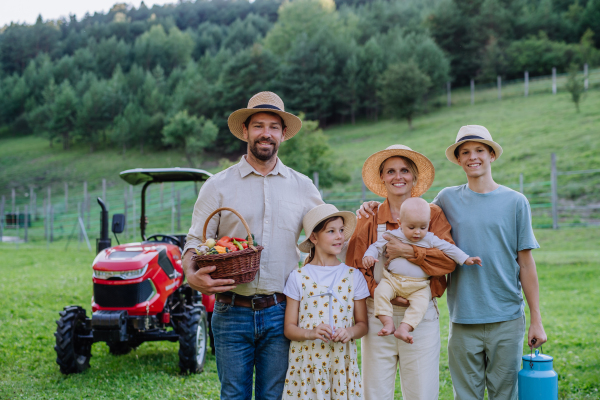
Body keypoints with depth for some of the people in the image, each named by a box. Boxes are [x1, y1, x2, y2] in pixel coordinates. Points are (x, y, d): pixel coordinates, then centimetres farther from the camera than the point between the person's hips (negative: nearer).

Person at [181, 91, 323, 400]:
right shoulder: (218, 186, 5)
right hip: (232, 313, -1)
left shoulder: (303, 188, 11)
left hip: (281, 314, 1)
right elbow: (195, 242, 2)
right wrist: (192, 275, -19)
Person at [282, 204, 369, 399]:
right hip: (306, 362, -1)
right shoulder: (299, 277, 0)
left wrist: (350, 332, -12)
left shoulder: (353, 277, 4)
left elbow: (362, 324, 8)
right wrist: (310, 333, -18)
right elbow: (289, 328, 0)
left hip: (341, 363, 1)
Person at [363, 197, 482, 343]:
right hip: (392, 280, 0)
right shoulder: (393, 236, 3)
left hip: (418, 286, 0)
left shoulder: (430, 239, 5)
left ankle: (403, 328, -27)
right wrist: (369, 256, -13)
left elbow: (449, 249, 9)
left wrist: (466, 259, 3)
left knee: (421, 302, -26)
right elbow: (377, 246, 7)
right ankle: (388, 323, -21)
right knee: (381, 292, -26)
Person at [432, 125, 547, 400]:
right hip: (463, 319, 1)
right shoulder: (448, 199, 4)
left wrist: (536, 319, 2)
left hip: (507, 319, 0)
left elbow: (525, 264, 4)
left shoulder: (515, 202, 3)